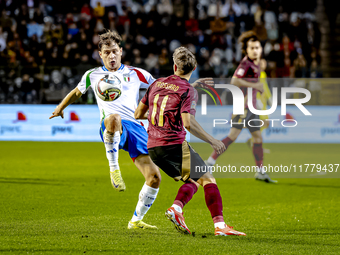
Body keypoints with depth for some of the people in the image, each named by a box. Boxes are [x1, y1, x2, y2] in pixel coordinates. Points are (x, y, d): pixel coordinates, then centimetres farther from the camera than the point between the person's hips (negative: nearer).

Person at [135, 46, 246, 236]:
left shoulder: (156, 84, 12)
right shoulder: (188, 91, -7)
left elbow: (138, 114, 18)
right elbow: (188, 123, -19)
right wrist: (212, 141, -10)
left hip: (153, 147, 7)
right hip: (174, 145, -7)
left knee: (193, 180, 18)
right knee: (207, 179, -1)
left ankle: (176, 208, -7)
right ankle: (220, 225, -15)